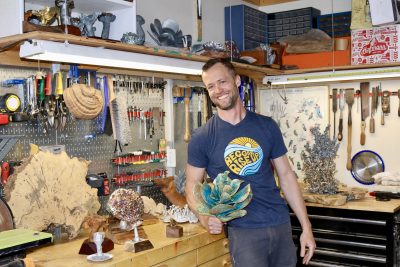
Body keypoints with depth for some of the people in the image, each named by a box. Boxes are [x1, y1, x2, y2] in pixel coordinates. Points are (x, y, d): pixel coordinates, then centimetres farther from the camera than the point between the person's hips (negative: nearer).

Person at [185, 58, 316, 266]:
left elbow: (286, 175, 5)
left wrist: (306, 227, 3)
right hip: (243, 231, -3)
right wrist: (205, 218, -21)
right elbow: (192, 186, 0)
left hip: (281, 224, 3)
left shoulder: (267, 126, 2)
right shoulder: (202, 138, -5)